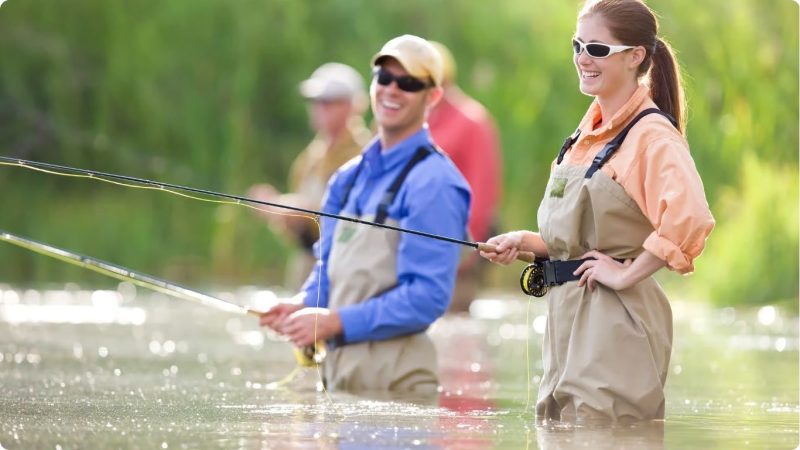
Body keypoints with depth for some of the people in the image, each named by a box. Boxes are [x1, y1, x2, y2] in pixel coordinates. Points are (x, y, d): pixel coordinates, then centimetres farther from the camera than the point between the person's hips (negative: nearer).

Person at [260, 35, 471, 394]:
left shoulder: (433, 183, -12)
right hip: (337, 372, 7)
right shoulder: (349, 178, 13)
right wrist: (303, 306, 0)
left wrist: (337, 322, -20)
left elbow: (428, 296, -19)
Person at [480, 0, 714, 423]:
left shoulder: (651, 135, -13)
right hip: (567, 316, 9)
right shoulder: (590, 130, 15)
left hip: (615, 324, -9)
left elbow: (689, 218, -31)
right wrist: (526, 241, 10)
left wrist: (628, 274, -22)